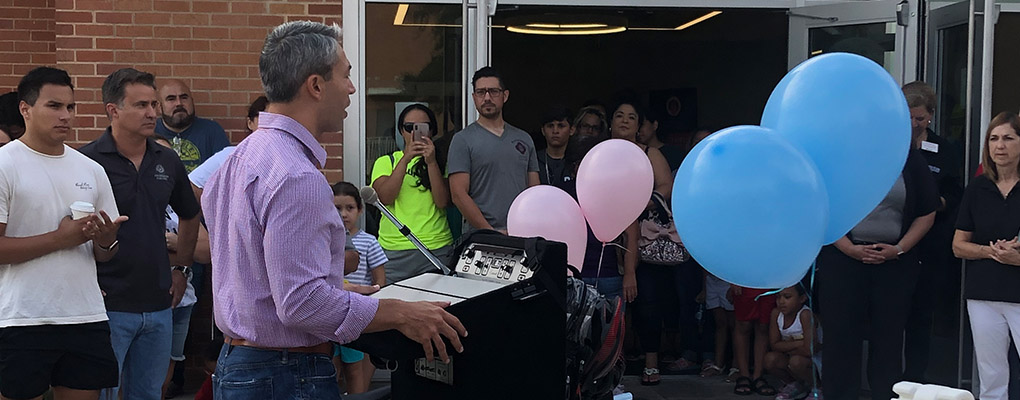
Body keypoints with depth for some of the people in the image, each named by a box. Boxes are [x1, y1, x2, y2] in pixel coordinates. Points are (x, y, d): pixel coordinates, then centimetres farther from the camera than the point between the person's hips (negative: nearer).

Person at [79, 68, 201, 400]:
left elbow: (189, 216, 22)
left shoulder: (167, 161, 7)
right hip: (108, 306, -5)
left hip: (158, 305, 6)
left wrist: (181, 269, 16)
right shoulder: (88, 161, -11)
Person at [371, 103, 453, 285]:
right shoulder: (386, 161, 12)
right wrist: (406, 159, -11)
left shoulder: (440, 162, 11)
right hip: (394, 250, 0)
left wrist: (431, 162, -11)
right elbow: (385, 197, -6)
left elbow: (443, 202, -4)